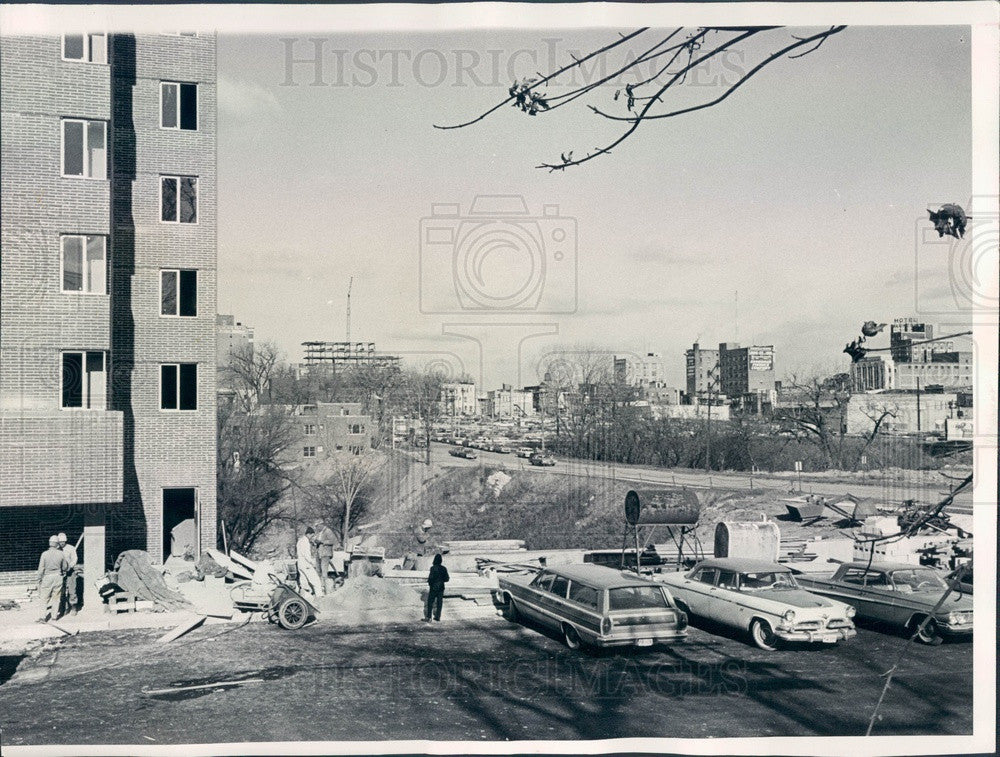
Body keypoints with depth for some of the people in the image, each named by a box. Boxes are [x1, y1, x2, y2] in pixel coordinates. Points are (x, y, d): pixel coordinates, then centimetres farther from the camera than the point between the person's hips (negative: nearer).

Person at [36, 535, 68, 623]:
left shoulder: (44, 554, -10)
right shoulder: (61, 554, -4)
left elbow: (41, 568, -6)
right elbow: (64, 567, 6)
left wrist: (39, 579, 4)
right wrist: (63, 574, 27)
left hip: (47, 577, -2)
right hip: (58, 577, 2)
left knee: (45, 597, 3)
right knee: (56, 597, 12)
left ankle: (44, 617, -4)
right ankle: (54, 615, 17)